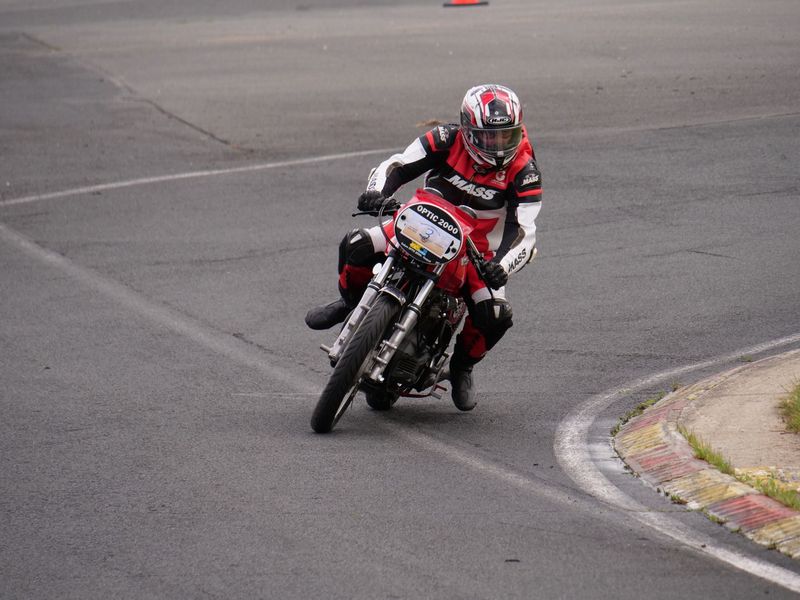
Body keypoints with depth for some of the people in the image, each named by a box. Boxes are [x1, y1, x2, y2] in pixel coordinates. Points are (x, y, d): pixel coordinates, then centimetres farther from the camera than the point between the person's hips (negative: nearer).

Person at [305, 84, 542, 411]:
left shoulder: (523, 172, -17)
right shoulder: (447, 141, -14)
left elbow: (524, 231, -21)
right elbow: (396, 165, -13)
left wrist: (502, 266, -41)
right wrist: (377, 191, -36)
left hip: (476, 246, -1)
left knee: (495, 315, -24)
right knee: (356, 246, -22)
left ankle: (462, 365, 9)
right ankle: (351, 302, 12)